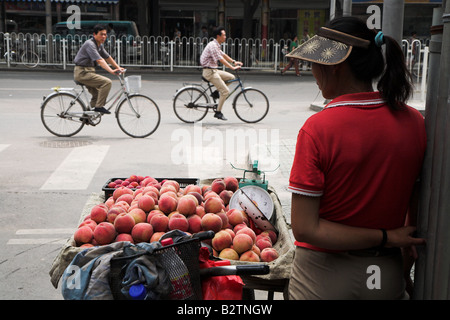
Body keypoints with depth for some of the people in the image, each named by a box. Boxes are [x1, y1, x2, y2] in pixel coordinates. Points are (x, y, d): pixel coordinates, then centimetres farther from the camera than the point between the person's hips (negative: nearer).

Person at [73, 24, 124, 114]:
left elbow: (108, 57, 20)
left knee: (97, 94, 15)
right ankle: (99, 106, -17)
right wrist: (111, 71, -40)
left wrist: (118, 68, 13)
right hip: (82, 72, -10)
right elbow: (99, 60, -31)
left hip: (89, 71, 10)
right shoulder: (90, 44, -19)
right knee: (107, 82, -22)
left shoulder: (99, 45, 11)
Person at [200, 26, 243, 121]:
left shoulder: (216, 45, 14)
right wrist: (233, 67, -23)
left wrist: (234, 62, 13)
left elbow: (223, 54, 23)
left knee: (231, 77, 10)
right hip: (209, 71, -10)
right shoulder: (213, 45, -18)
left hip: (214, 70, 10)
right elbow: (221, 59, -23)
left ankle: (217, 92, 12)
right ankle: (218, 112, -3)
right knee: (226, 91, -12)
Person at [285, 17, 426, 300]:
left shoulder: (317, 130, -20)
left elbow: (304, 228, -21)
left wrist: (385, 237, -15)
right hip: (388, 276, 4)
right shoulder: (415, 122, -7)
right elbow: (417, 208, 3)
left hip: (324, 279, -3)